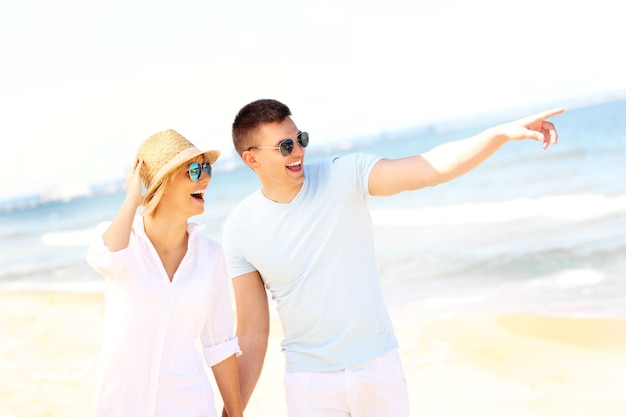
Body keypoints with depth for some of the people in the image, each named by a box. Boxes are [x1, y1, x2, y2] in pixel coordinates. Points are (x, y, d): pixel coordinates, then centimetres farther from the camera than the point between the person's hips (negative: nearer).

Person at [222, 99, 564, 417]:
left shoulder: (344, 175, -8)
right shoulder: (240, 230, -6)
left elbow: (430, 169, -18)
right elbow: (251, 333, -2)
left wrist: (505, 132, -29)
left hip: (379, 366, 1)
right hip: (310, 383, 0)